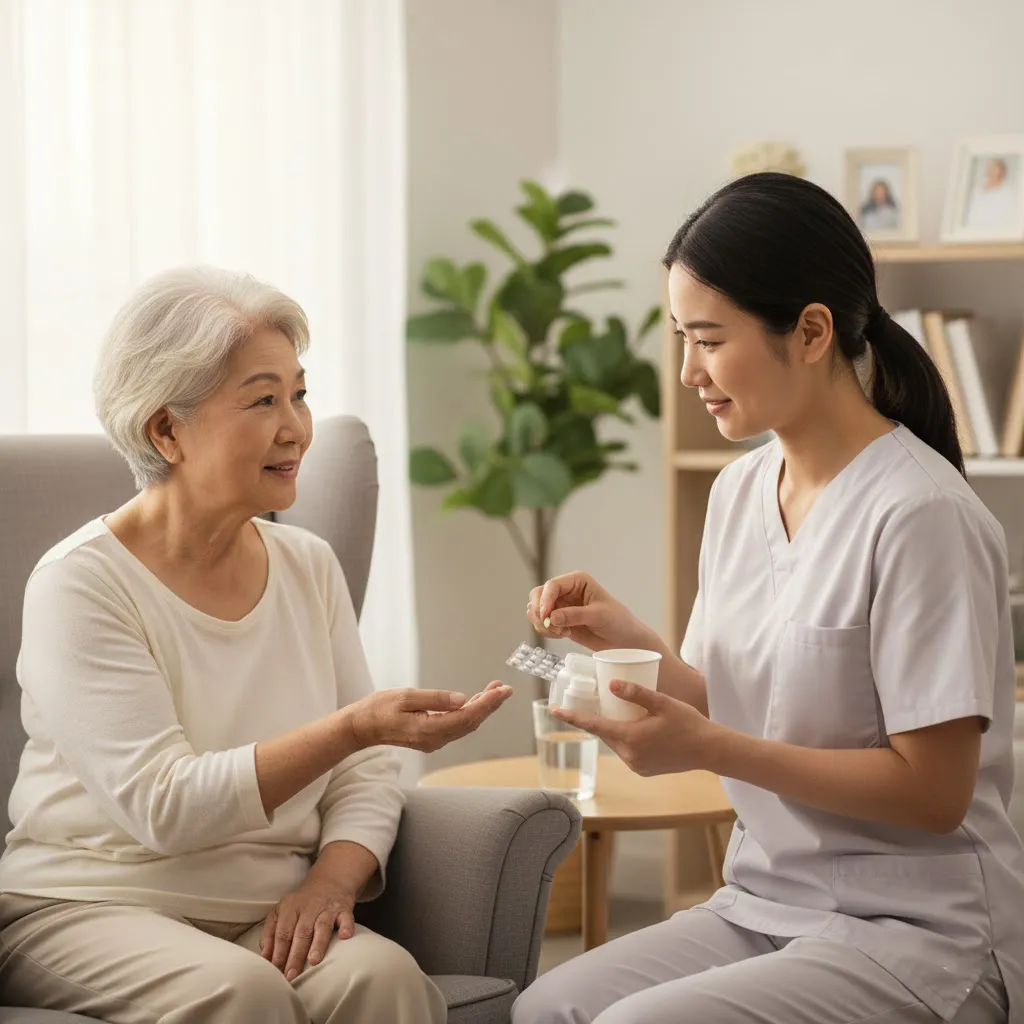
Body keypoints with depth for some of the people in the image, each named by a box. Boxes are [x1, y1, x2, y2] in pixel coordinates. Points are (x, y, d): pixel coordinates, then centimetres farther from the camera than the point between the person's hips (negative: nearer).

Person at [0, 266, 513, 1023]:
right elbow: (161, 806, -19)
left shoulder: (310, 566, 9)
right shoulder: (82, 584, -10)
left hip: (268, 918, 4)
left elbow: (367, 771, 9)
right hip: (92, 908, -3)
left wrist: (333, 877, -13)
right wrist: (353, 726, -27)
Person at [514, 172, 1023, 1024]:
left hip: (918, 930, -7)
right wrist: (630, 642, -5)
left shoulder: (919, 515, -18)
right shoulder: (739, 491, 6)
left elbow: (933, 791, -17)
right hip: (766, 903, 7)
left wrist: (707, 749, -22)